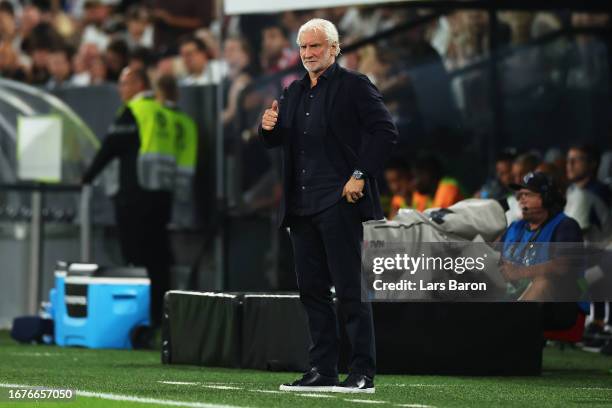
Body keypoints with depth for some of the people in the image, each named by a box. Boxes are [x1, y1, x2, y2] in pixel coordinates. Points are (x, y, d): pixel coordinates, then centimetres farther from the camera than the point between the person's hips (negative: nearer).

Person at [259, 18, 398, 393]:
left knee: (350, 289, -7)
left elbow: (386, 132, -10)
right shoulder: (294, 92, 18)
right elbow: (278, 141, 24)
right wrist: (269, 128, 1)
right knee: (312, 289, 8)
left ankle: (363, 373, -5)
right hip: (302, 205, 8)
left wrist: (361, 175, -17)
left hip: (340, 203, -8)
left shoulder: (354, 85, -4)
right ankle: (323, 370, 13)